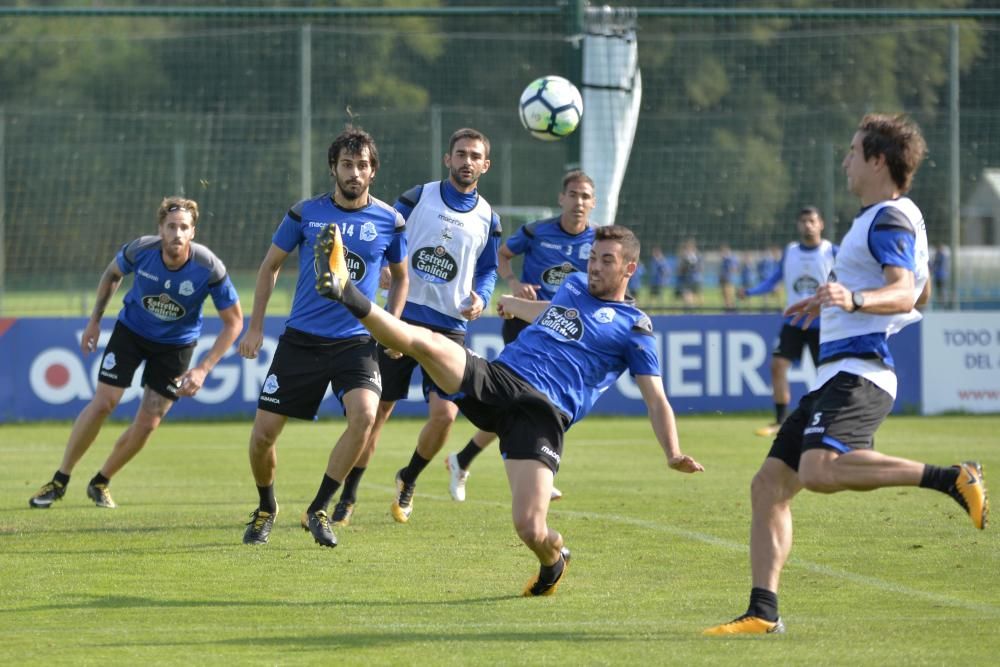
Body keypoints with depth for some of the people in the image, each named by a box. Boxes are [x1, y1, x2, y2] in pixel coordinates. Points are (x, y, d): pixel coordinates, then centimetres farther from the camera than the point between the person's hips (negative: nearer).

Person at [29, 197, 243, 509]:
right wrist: (94, 320, 2)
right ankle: (60, 481, 6)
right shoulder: (140, 250, -24)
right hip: (131, 329, 0)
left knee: (147, 424, -3)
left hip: (176, 345, 0)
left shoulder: (210, 269, -29)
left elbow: (233, 322, -17)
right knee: (102, 403, -9)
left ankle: (100, 483, 20)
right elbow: (112, 274, 1)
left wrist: (203, 369, -23)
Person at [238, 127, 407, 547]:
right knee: (263, 432, -2)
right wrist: (255, 327, 9)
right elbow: (270, 266, 12)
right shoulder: (305, 213, -1)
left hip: (356, 342, -1)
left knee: (364, 415, -27)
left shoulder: (388, 221, 0)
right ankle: (266, 508, 28)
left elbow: (400, 277, 17)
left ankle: (318, 510, -10)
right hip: (300, 339, 1)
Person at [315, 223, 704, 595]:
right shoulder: (574, 285, 23)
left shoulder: (634, 327, 5)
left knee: (530, 529, -17)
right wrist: (515, 305, 67)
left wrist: (673, 454, -14)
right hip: (494, 378, 5)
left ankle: (553, 558, 18)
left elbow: (656, 400, 2)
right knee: (425, 341, -25)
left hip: (540, 414, -5)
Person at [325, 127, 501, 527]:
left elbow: (488, 270, 17)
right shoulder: (418, 198, 2)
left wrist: (481, 298, -2)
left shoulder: (487, 219, 7)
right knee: (376, 411, 0)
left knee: (444, 413, -13)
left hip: (449, 327, 1)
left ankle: (408, 479, 17)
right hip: (402, 319, -1)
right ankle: (347, 498, 12)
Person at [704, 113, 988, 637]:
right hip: (834, 377, 10)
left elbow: (905, 293, -24)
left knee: (819, 471, -34)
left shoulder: (892, 219, -9)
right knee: (769, 486, 5)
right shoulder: (879, 217, 23)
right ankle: (762, 613, 3)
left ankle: (952, 478, -27)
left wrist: (855, 300, -42)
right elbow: (919, 293, 38)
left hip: (857, 373, -10)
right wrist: (830, 304, 47)